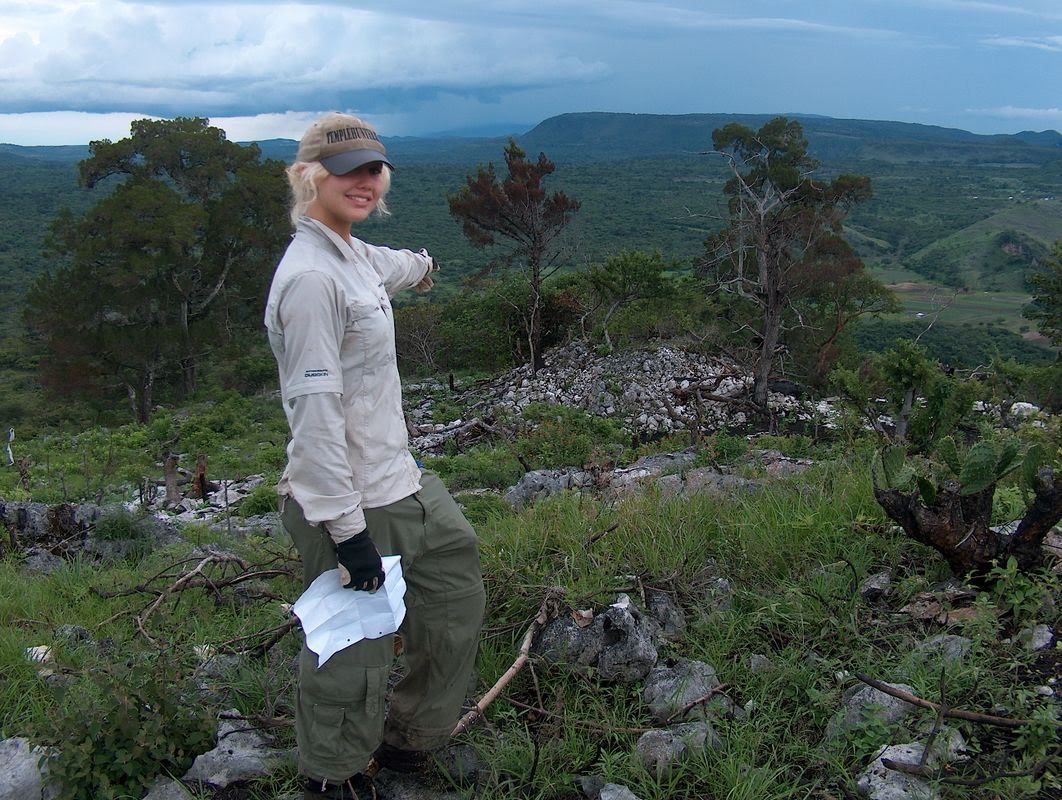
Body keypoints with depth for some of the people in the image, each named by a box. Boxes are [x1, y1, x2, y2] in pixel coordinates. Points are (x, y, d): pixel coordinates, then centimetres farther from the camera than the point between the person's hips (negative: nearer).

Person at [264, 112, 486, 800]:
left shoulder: (353, 255, 10)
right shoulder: (311, 277, -21)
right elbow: (315, 410, -25)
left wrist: (421, 266, 60)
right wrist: (347, 527, -27)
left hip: (398, 483, 11)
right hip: (351, 506, -10)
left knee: (456, 589, 21)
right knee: (352, 651, 2)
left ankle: (407, 739, 40)